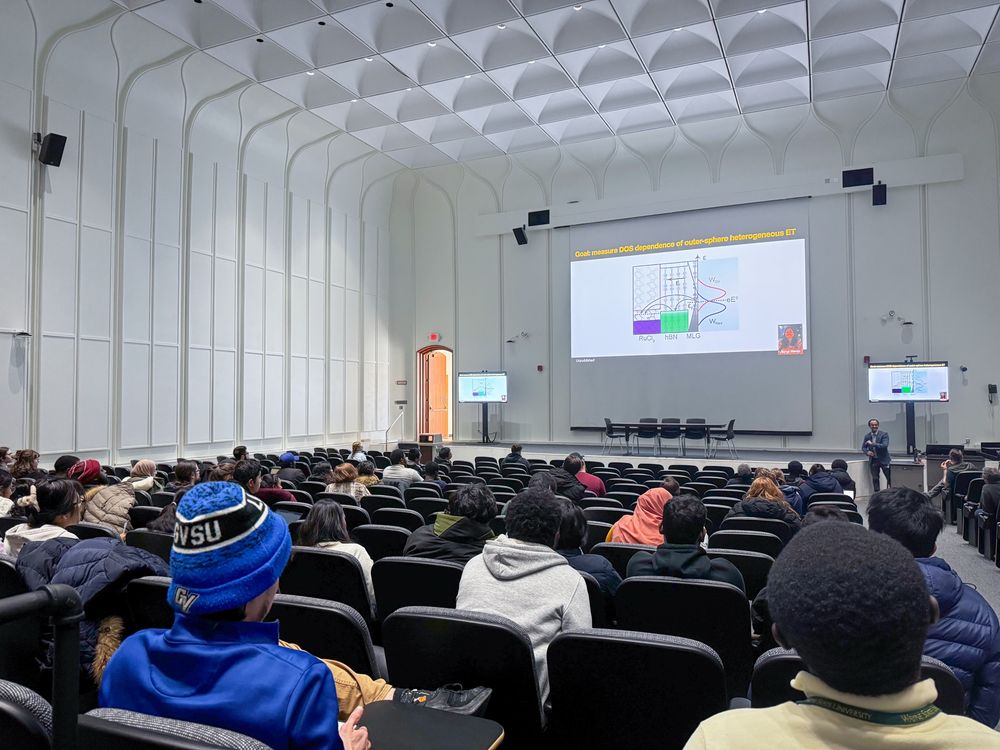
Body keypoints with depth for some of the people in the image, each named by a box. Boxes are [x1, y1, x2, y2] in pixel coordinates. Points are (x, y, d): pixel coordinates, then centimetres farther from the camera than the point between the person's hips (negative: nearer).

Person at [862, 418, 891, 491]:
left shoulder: (884, 434, -9)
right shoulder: (867, 436, 4)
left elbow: (885, 445, -21)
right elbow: (863, 447, 11)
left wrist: (872, 444, -24)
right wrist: (867, 452, -10)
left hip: (884, 460, -3)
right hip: (873, 461, 4)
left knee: (890, 478, 1)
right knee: (875, 479, 8)